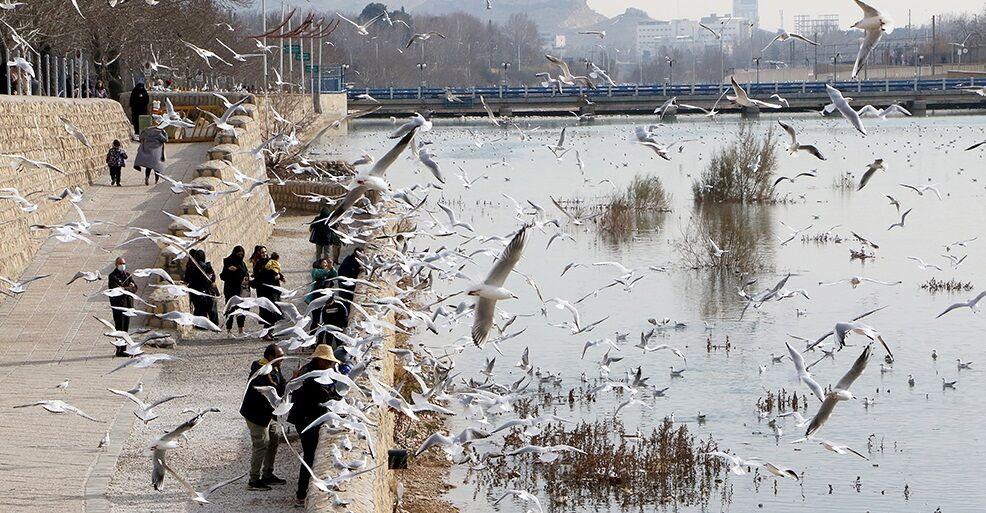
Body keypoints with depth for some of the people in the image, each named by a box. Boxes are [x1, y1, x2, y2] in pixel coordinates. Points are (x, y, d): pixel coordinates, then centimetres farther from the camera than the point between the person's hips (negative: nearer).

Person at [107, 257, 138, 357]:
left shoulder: (128, 275, 14)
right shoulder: (113, 276, -5)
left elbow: (135, 288, 5)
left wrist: (124, 289, -13)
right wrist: (129, 287, -9)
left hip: (127, 304, 6)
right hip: (118, 305, -6)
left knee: (125, 329, 9)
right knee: (119, 328, -8)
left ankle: (123, 349, 15)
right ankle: (119, 350, -8)